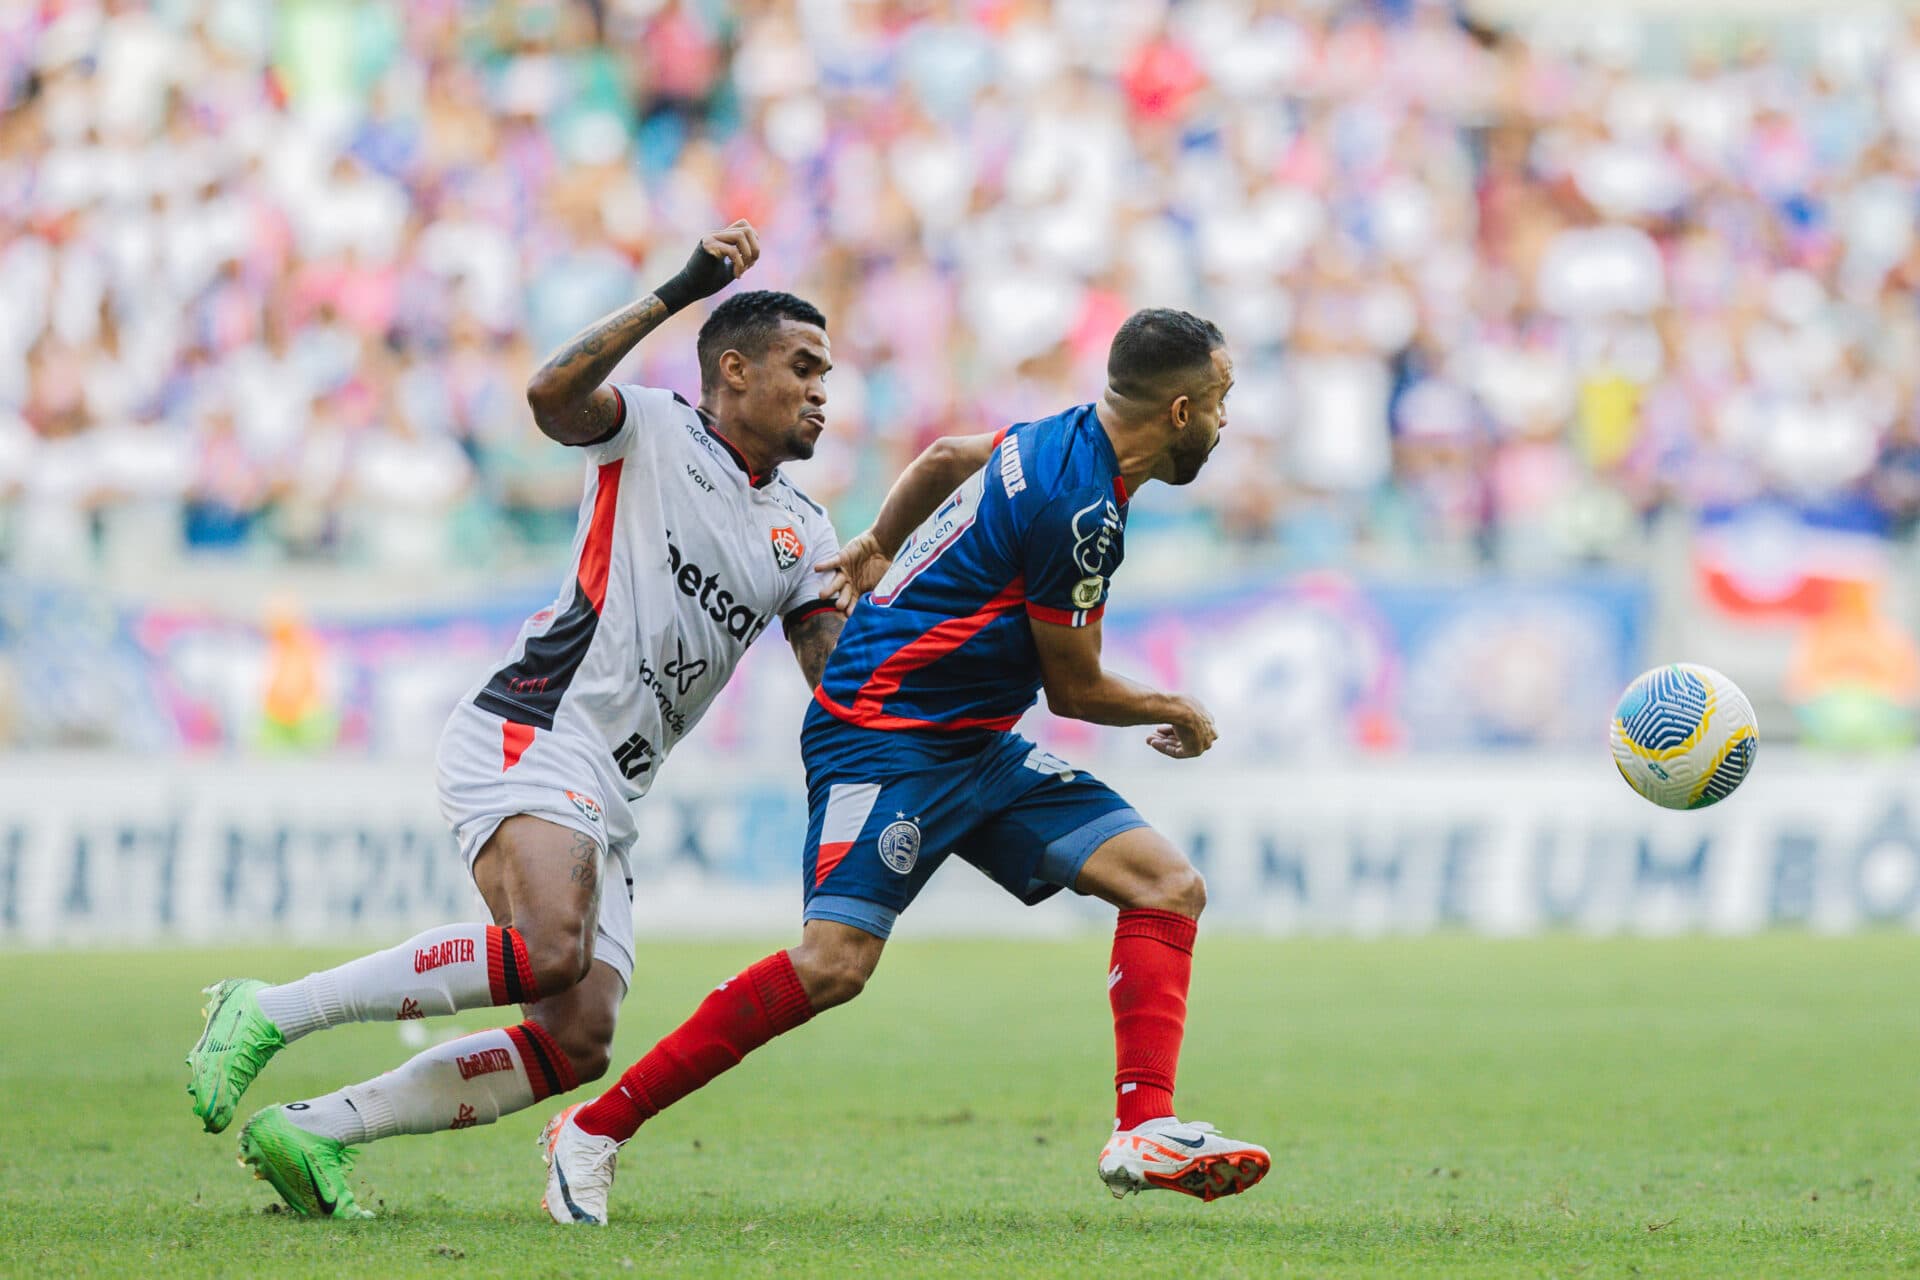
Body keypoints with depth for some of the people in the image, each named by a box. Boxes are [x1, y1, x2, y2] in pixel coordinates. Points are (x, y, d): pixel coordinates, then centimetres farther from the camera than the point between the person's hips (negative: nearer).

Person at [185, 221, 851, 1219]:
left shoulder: (800, 533, 19)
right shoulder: (651, 430, 1)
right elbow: (552, 396, -20)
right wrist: (676, 293, -25)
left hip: (602, 798, 8)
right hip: (527, 737, -8)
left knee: (577, 1043, -3)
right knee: (552, 952, -32)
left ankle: (311, 1131, 2)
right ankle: (266, 1014, -23)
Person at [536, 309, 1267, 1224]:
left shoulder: (1064, 441, 8)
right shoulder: (1078, 509, -20)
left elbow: (947, 458, 28)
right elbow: (1074, 689, -9)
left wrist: (878, 549, 39)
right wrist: (1174, 715, 9)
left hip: (977, 745, 10)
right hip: (887, 735, -10)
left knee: (1169, 887, -3)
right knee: (835, 962, -23)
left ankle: (1145, 1130, -10)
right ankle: (595, 1129, -12)